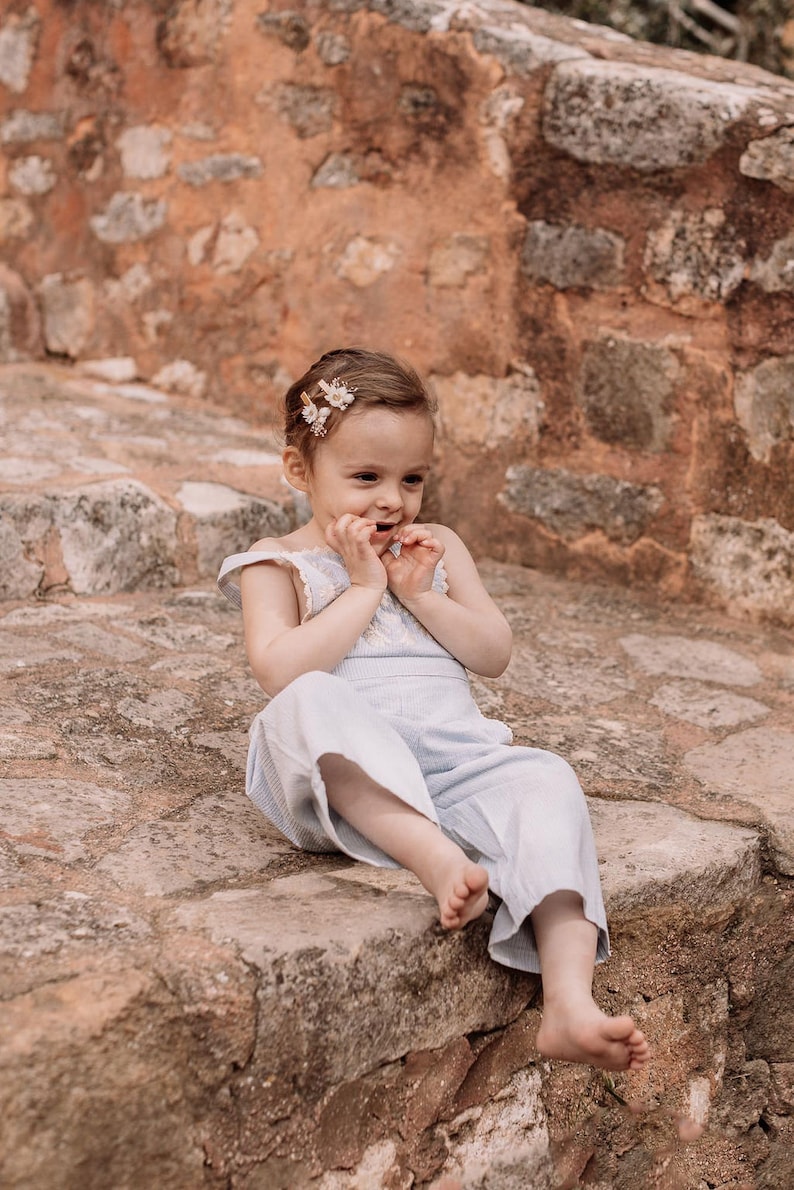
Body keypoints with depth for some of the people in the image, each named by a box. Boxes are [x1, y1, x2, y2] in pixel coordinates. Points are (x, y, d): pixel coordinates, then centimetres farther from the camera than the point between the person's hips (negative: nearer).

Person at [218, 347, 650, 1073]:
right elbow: (279, 671, -9)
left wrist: (421, 595, 1)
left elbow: (495, 655, 15)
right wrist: (364, 590, -4)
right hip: (340, 775, -3)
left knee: (544, 781, -27)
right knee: (310, 704, -36)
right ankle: (436, 856, -48)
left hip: (451, 756, 4)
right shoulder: (278, 564, 10)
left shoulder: (438, 549, 24)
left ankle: (569, 1006, -41)